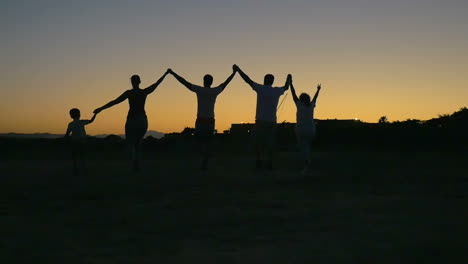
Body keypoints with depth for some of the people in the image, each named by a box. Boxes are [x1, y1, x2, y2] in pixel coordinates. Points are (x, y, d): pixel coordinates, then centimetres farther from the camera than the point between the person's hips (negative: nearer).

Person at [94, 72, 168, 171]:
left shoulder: (129, 93, -6)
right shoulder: (144, 92, 5)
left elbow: (115, 102, -9)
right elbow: (156, 84, 19)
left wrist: (101, 108, -7)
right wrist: (165, 74, 32)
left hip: (132, 120, -4)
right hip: (143, 120, 4)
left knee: (131, 144, 4)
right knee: (138, 143, 20)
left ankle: (135, 163, -23)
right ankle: (137, 165, 8)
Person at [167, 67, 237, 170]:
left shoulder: (199, 90, -6)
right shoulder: (215, 91, 2)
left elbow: (184, 82, -5)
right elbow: (225, 83, 17)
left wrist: (172, 73, 2)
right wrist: (234, 73, 32)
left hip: (200, 121, -2)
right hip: (210, 121, 3)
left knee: (201, 142, 1)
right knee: (207, 143, 9)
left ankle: (204, 164, -20)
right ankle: (205, 164, 2)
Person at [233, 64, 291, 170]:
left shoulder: (261, 88, -4)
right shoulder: (277, 91, 6)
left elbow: (248, 80, -1)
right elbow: (286, 87, 28)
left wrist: (238, 69, 7)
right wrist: (289, 78, 47)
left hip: (260, 121, -2)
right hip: (272, 122, 3)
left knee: (259, 143, 2)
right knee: (270, 144, 4)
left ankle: (259, 163, -4)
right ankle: (269, 164, 0)